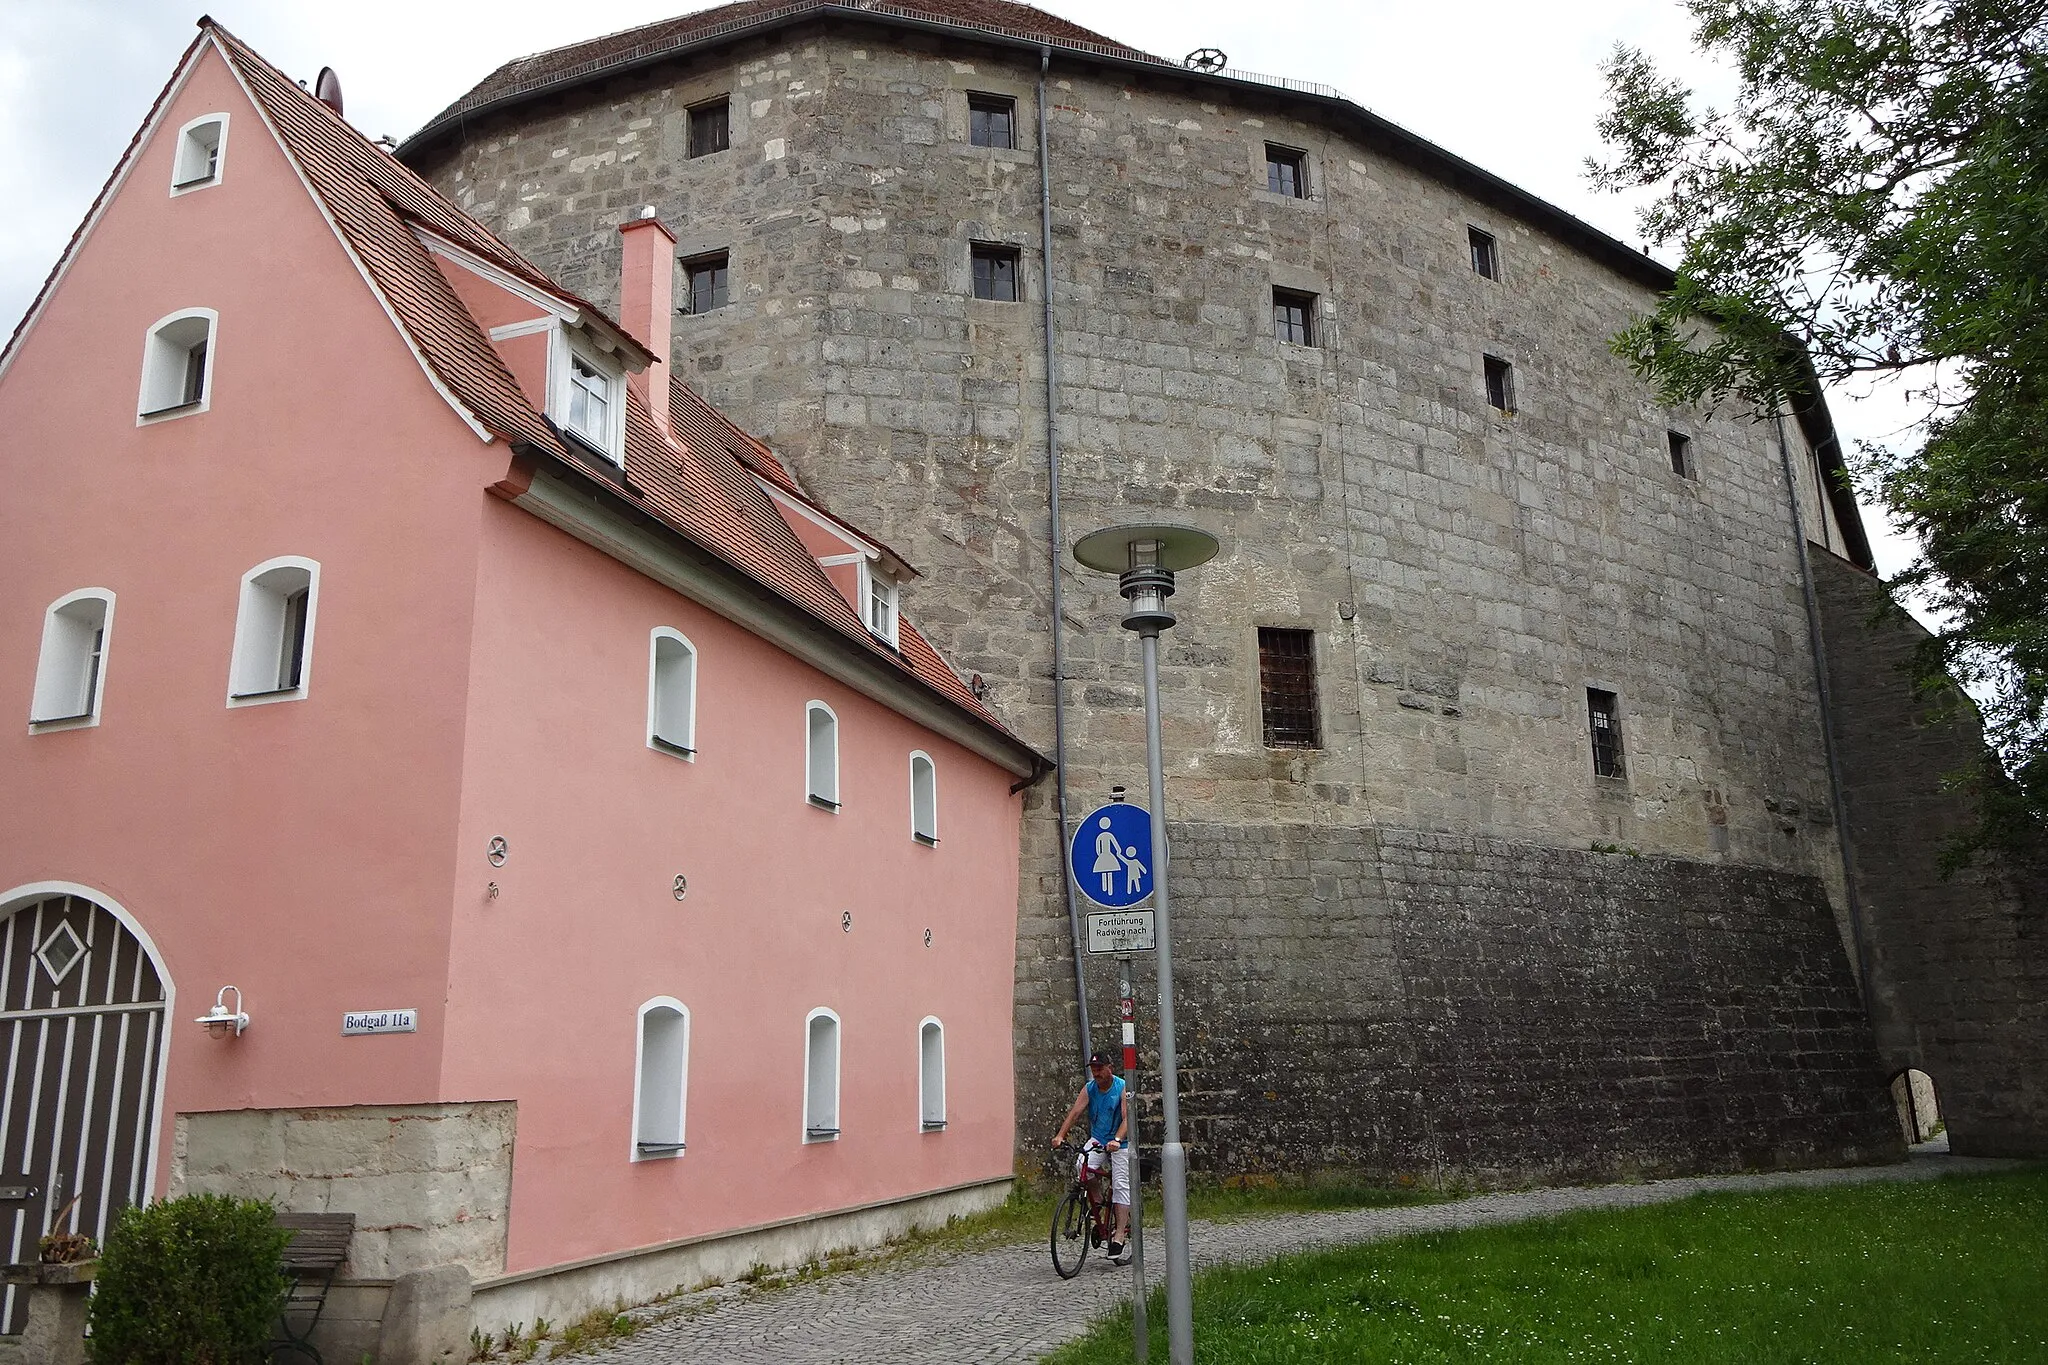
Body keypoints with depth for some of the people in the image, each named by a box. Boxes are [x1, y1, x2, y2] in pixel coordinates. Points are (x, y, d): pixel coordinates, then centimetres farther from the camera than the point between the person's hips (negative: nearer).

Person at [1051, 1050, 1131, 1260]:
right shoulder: (1089, 1089, -2)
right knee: (1081, 1168, -22)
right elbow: (1075, 1111, -10)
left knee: (1121, 1185, -9)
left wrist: (1117, 1140, -40)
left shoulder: (1122, 1088, -14)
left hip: (1120, 1143, -4)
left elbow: (1127, 1118, -23)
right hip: (1098, 1139, 4)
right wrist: (1060, 1135, -25)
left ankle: (1119, 1235, -6)